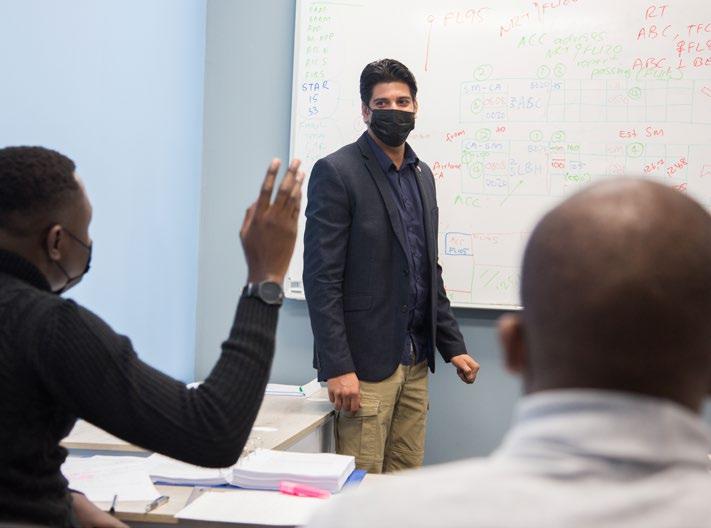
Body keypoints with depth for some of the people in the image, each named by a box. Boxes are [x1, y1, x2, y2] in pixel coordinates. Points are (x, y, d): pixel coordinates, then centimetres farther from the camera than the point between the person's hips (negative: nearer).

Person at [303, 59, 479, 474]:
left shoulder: (422, 175, 15)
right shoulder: (336, 172, -8)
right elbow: (321, 277, -13)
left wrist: (453, 345, 14)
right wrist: (337, 367, -19)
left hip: (416, 362, 7)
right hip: (364, 362, -7)